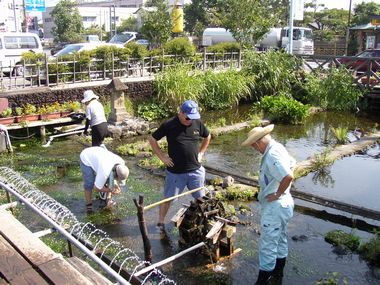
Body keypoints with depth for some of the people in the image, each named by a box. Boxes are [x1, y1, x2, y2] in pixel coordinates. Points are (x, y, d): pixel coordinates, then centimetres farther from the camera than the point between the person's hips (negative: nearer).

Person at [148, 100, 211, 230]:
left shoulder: (197, 123, -3)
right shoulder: (169, 125, -13)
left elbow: (207, 136, 17)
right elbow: (152, 139, -2)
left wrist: (201, 153, 9)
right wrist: (162, 156, -5)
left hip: (195, 170, 3)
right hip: (175, 172, -3)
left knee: (201, 198, 13)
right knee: (168, 198, 9)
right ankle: (161, 222, 27)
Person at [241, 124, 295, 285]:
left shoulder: (272, 155, -26)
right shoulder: (278, 148, 6)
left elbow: (288, 176, -37)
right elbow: (292, 164, 20)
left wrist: (278, 194, -22)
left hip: (275, 207, -11)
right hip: (284, 204, 11)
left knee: (267, 245, -1)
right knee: (280, 239, 23)